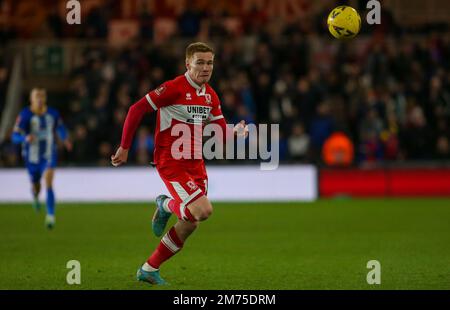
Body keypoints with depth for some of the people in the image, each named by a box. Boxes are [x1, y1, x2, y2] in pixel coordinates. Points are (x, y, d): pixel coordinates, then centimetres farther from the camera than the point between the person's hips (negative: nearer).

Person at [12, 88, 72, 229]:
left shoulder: (53, 114, -5)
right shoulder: (25, 115, -15)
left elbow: (60, 127, 17)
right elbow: (15, 137, -19)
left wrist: (65, 138, -3)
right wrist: (26, 138, -41)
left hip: (48, 155, 0)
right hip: (32, 157, 0)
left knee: (49, 184, -21)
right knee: (35, 185, 19)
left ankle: (51, 216, -23)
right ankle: (35, 196, 58)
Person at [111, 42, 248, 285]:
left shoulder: (210, 96, 8)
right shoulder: (174, 88, -15)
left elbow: (220, 132, 11)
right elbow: (136, 109, -12)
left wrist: (236, 131, -12)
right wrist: (124, 147, -10)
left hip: (195, 163, 8)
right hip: (170, 162, -8)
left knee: (190, 225, 8)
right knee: (203, 210, -24)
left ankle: (149, 270, 22)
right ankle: (167, 205, 10)